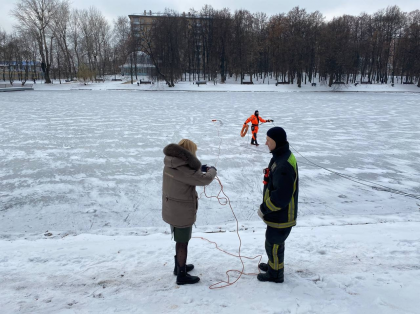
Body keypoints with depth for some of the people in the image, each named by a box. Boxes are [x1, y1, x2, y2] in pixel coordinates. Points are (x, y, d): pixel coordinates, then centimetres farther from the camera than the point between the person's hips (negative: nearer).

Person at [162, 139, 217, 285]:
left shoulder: (171, 164, -2)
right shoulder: (182, 169, -28)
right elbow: (204, 179, -22)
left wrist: (200, 168, 4)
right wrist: (212, 170, -2)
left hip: (172, 210, 8)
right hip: (182, 212, -8)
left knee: (180, 241, 25)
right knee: (182, 243, 8)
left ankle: (179, 266, 43)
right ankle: (182, 276, 23)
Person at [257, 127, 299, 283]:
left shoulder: (284, 165, -31)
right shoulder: (281, 157, 3)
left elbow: (281, 196, -32)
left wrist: (264, 209, -18)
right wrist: (266, 207, 17)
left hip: (281, 216, -10)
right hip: (278, 213, 10)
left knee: (273, 243, 9)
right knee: (274, 241, 26)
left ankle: (275, 274, 29)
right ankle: (273, 264, 47)